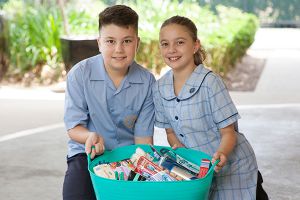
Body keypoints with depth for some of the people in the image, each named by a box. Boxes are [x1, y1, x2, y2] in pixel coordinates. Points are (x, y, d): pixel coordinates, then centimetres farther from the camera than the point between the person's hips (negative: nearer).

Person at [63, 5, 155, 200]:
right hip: (88, 155, -1)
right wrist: (91, 137, -31)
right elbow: (74, 127, -9)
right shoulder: (79, 74, -11)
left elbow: (143, 136, -3)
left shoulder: (147, 81, -7)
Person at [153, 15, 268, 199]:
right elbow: (171, 132, 6)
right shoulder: (159, 88, -5)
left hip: (231, 168, -4)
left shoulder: (210, 82, -19)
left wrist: (221, 153, -34)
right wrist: (179, 149, -13)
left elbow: (228, 133, -15)